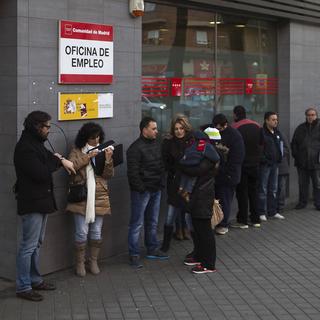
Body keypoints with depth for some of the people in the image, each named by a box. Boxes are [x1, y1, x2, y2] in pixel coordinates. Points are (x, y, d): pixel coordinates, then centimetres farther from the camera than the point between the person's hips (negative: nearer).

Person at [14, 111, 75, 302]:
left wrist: (60, 160, -9)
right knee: (29, 246, -4)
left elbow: (47, 160, 14)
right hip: (32, 203, -10)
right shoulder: (25, 148, -19)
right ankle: (23, 287, 3)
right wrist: (57, 161, -11)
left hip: (41, 201, 10)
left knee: (37, 243, 18)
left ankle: (35, 280, 28)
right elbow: (41, 173, -25)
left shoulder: (36, 143, 14)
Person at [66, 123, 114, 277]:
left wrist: (108, 159, -13)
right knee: (82, 232, -2)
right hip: (81, 197, -3)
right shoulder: (77, 151, 3)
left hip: (99, 197, 3)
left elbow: (108, 175, 4)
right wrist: (88, 157, -19)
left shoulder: (103, 151, 10)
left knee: (96, 232, 7)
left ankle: (93, 261, 22)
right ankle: (80, 263, 12)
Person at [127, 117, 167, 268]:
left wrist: (161, 183, 12)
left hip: (156, 190, 8)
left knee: (152, 222, 18)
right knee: (137, 224, -1)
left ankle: (152, 249, 30)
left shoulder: (156, 144, 11)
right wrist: (141, 188, -18)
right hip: (142, 191, -8)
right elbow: (132, 172, -19)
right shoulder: (135, 148, -15)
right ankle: (134, 255, 5)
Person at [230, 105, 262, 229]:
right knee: (253, 191, 14)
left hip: (241, 164, -5)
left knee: (241, 192, 2)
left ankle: (242, 221, 3)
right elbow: (261, 144, 10)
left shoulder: (235, 127, -14)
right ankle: (255, 219, 16)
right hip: (254, 163, 5)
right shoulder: (257, 126, 4)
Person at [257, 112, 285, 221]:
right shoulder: (261, 132, -12)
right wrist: (263, 159, -17)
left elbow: (281, 145, 23)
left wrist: (280, 158, 14)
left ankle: (272, 212, 21)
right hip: (264, 164, -8)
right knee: (262, 189, -2)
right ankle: (261, 213, 4)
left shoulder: (277, 132, 12)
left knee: (273, 188, 13)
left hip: (275, 164, 8)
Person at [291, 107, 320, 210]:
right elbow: (294, 143, 17)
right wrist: (295, 155, 6)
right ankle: (302, 202, 20)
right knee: (302, 184, 10)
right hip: (302, 162, 3)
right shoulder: (300, 128, 11)